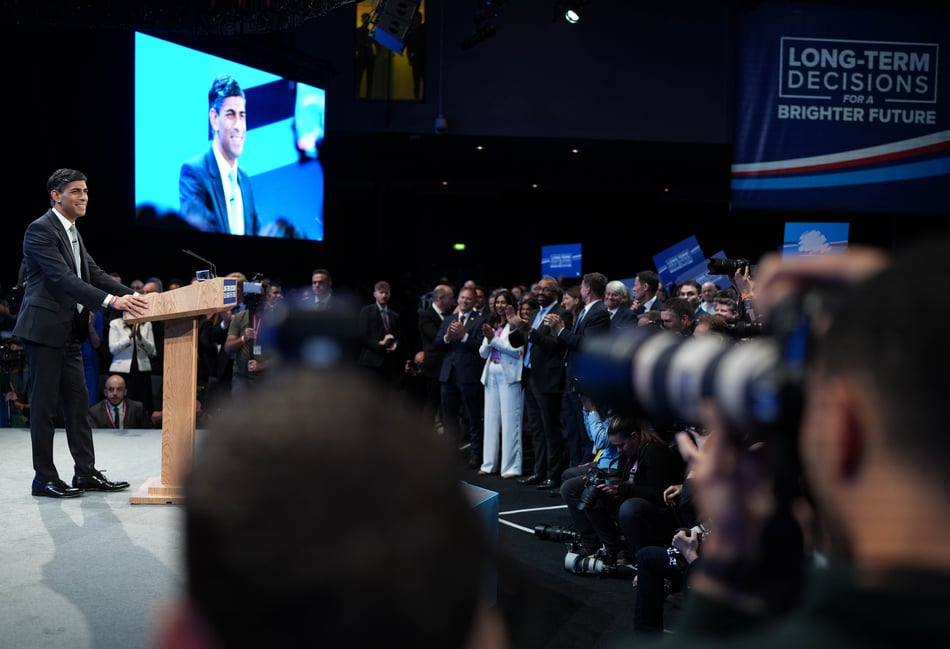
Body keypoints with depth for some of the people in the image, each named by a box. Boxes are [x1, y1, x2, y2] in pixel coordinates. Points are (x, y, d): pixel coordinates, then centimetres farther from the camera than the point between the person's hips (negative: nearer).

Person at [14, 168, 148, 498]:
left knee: (77, 403, 10)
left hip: (69, 331, 9)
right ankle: (44, 479, 8)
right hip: (45, 329, -9)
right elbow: (63, 278, -24)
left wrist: (132, 295, -2)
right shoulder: (40, 230, -14)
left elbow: (94, 273, 12)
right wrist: (112, 301, -33)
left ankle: (86, 473, 17)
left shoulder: (72, 231, 15)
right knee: (45, 406, -1)